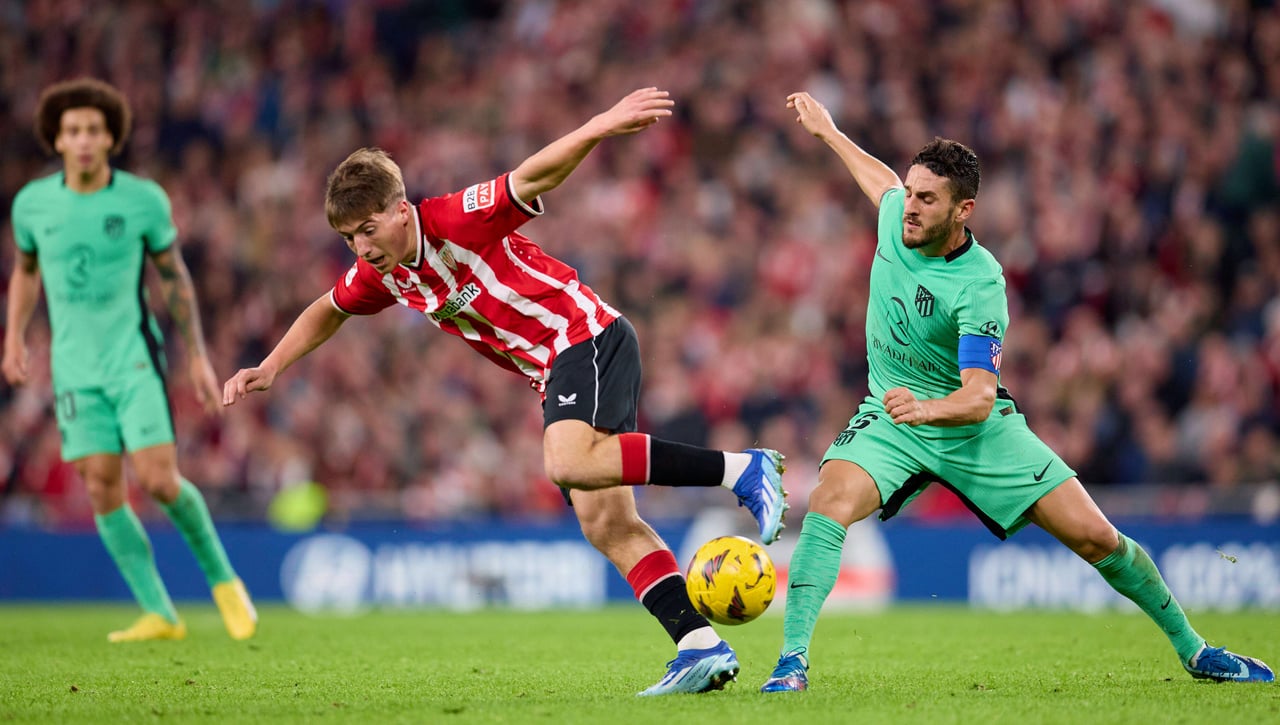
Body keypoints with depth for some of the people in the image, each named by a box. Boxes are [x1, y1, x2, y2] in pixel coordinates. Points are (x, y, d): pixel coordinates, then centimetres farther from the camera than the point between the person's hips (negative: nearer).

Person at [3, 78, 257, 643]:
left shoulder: (144, 199, -6)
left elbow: (174, 277, 6)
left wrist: (197, 357, 5)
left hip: (134, 359, -2)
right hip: (75, 368, 3)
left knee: (158, 480, -14)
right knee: (102, 490, -4)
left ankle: (219, 574, 11)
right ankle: (159, 614, 3)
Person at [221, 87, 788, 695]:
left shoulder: (457, 222, -17)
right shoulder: (380, 275, 7)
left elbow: (535, 176, -27)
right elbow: (328, 311, 28)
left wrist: (598, 127, -43)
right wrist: (269, 369, 20)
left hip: (589, 339, -8)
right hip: (554, 375, 9)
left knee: (570, 463, -33)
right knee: (606, 524, -3)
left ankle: (744, 470, -29)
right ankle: (701, 648, -8)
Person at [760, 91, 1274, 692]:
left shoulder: (979, 285, -26)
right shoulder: (897, 214, -9)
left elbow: (979, 396, -33)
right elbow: (883, 180, 19)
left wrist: (927, 409, -54)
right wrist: (826, 129, 32)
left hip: (974, 427, -3)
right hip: (891, 416, 3)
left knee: (1094, 536, -7)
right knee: (831, 501, -30)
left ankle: (1191, 648, 14)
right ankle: (792, 660, -29)